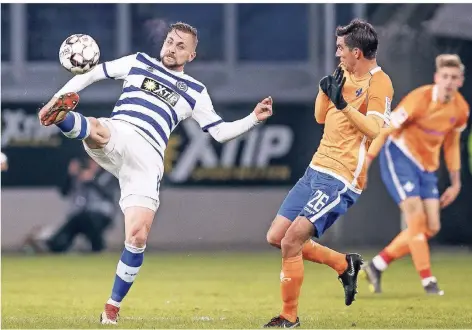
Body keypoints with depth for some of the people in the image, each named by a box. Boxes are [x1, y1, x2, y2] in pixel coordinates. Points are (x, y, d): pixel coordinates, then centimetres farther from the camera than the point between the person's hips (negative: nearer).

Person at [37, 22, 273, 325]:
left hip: (147, 159, 0)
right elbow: (90, 74, 19)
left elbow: (220, 131, 20)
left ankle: (113, 306, 2)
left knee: (138, 237, -12)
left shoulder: (195, 91, 20)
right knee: (96, 129, -39)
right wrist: (57, 97, 7)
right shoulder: (138, 63, 19)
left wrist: (253, 119, 6)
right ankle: (60, 116, -73)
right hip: (115, 136, 0)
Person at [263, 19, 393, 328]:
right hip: (316, 171, 9)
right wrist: (325, 90, 2)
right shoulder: (345, 74, 12)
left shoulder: (379, 82, -13)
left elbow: (376, 131, -24)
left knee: (291, 242, -14)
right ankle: (345, 264, 23)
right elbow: (321, 117, 19)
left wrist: (344, 104, -29)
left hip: (341, 180, -9)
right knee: (276, 237, 10)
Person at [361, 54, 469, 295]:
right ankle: (428, 281, -10)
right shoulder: (420, 99, -22)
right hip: (399, 157, -7)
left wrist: (455, 183, 14)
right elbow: (385, 128, -18)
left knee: (431, 228, 1)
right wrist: (364, 164, -20)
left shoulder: (460, 109, -3)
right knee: (416, 218, -18)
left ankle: (377, 266, 11)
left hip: (427, 166, 7)